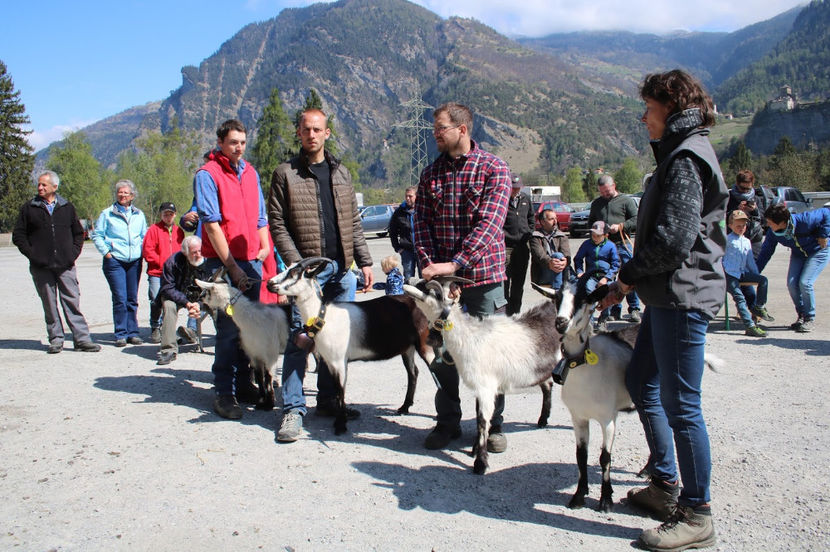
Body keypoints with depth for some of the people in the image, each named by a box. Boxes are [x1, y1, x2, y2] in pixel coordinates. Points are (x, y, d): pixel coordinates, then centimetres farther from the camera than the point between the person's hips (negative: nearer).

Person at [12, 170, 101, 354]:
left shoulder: (67, 207, 10)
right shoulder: (29, 208, 6)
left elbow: (78, 233, 17)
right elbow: (18, 235, 7)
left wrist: (73, 253, 2)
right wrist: (31, 254, -5)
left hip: (66, 265, 0)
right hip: (41, 267, 0)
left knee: (72, 301, -2)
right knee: (49, 304, 5)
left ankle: (81, 338, -1)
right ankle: (55, 339, 13)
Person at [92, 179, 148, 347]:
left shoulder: (139, 215, 14)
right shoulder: (107, 214, 4)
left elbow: (144, 236, 21)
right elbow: (97, 235, 5)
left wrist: (142, 251, 7)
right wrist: (106, 251, -4)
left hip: (135, 262, 3)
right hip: (114, 262, -3)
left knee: (132, 299, 5)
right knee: (120, 299, -8)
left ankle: (133, 332, 12)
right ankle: (121, 334, -1)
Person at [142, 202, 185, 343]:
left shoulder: (179, 231, 15)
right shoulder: (154, 229, 2)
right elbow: (147, 251, -4)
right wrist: (162, 263, -8)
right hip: (156, 273, -3)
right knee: (156, 301, -8)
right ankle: (155, 329, 6)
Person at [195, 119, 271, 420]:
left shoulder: (250, 172, 14)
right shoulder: (207, 174, -5)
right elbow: (212, 224, -10)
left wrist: (264, 247, 5)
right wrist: (232, 267, -13)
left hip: (251, 262, 6)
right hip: (223, 262, -6)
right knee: (228, 327, -5)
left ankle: (243, 383, 22)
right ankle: (224, 392, 4)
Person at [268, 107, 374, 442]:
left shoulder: (341, 173, 15)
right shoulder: (285, 174, 1)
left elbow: (353, 223, 16)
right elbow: (278, 225, -5)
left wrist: (364, 261, 8)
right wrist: (297, 264, -15)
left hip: (342, 268, 5)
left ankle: (328, 400, 20)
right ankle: (293, 409, 0)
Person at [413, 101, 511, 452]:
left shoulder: (493, 169, -5)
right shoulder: (431, 173, 10)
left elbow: (489, 224, -15)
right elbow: (421, 222, 5)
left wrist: (453, 264, -23)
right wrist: (429, 265, -11)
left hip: (483, 275, -4)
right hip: (440, 275, 4)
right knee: (439, 352, 7)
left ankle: (492, 425, 21)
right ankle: (447, 423, 24)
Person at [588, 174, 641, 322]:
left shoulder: (626, 201, 6)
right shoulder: (596, 203, 19)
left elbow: (636, 220, 0)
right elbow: (590, 222, 25)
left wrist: (620, 226, -13)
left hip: (622, 244, -4)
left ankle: (634, 309, 2)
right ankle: (614, 311, 13)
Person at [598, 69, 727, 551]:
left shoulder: (686, 156, -14)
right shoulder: (684, 153, 18)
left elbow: (673, 238, -23)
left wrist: (629, 276, -9)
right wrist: (633, 279, 11)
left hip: (682, 298, -11)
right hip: (667, 295, 11)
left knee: (680, 405, -4)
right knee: (641, 382, 18)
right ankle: (666, 485, 31)